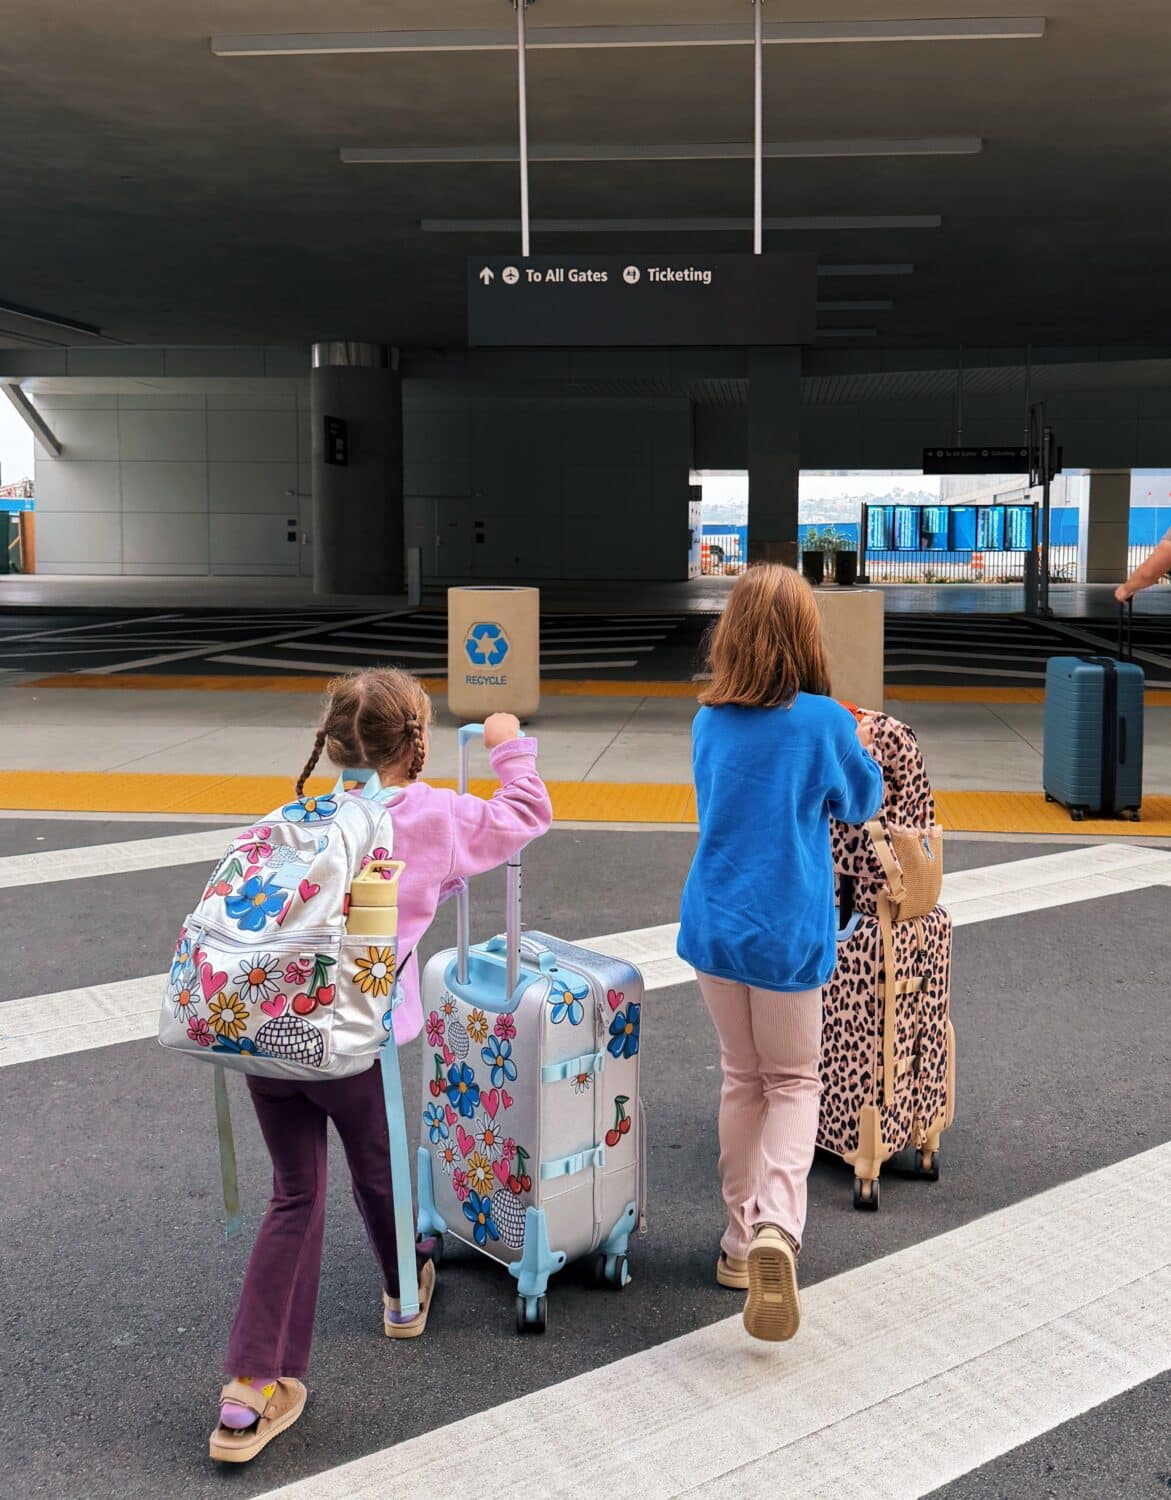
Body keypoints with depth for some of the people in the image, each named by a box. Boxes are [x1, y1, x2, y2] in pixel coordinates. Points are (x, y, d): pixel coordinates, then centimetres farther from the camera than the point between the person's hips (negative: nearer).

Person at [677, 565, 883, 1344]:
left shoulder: (709, 720, 1)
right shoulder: (825, 721, -11)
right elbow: (863, 803, 6)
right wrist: (861, 748, 26)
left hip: (714, 924, 4)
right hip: (787, 931, -4)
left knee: (743, 1078, 19)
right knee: (794, 1081, 12)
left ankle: (742, 1239, 27)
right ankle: (777, 1225, -11)